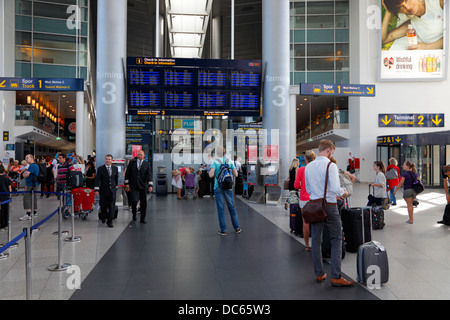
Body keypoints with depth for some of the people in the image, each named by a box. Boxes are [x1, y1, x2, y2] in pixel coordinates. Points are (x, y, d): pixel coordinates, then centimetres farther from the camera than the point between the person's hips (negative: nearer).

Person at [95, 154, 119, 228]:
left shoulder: (115, 168, 6)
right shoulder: (100, 169, -2)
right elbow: (97, 180, -8)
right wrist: (96, 189, -17)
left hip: (112, 190, 1)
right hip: (103, 191, -1)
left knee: (112, 206, -4)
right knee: (103, 206, 10)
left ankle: (110, 221, 2)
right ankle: (103, 217, 37)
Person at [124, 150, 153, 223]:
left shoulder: (147, 164, 4)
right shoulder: (132, 162, 5)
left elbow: (149, 175, -3)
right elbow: (127, 173, 7)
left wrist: (150, 185, -14)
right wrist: (127, 183, 1)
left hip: (143, 186, 1)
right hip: (133, 186, -1)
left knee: (143, 202, 3)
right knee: (134, 200, -12)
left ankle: (142, 219, 14)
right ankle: (134, 213, 18)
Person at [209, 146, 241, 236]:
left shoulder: (215, 162, -6)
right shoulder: (230, 162, 3)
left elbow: (211, 175, -17)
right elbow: (236, 174, 3)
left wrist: (215, 174, 5)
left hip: (218, 188, -2)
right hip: (228, 187, 3)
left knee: (221, 209, 3)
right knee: (232, 208, 12)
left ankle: (223, 230, 7)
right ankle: (237, 228, 19)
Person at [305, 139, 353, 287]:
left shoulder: (308, 167, 6)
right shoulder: (330, 165, -12)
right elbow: (335, 188, -18)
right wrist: (343, 192, 2)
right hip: (329, 206, -6)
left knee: (316, 240, 11)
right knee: (336, 240, 4)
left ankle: (319, 274, 21)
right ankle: (336, 277, 3)